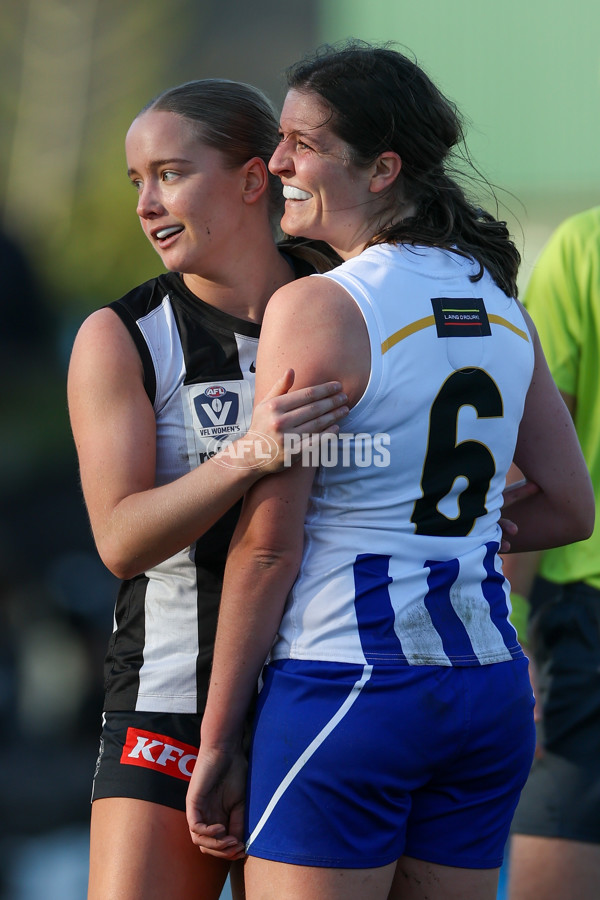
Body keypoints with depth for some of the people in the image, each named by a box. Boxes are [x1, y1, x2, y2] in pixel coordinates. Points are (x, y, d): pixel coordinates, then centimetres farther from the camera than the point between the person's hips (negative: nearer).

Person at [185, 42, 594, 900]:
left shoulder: (315, 310, -12)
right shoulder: (502, 306, 8)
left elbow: (268, 544, -12)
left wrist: (216, 742, -6)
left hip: (345, 685, -7)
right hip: (488, 692, 7)